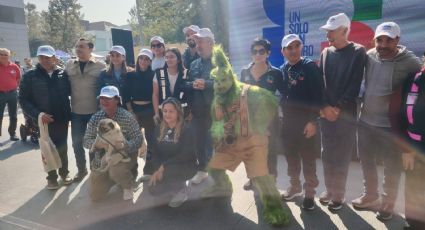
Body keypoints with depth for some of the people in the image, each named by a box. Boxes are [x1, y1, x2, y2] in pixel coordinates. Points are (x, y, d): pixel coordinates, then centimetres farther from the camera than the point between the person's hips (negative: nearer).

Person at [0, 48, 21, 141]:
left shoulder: (14, 67, 0)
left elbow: (19, 78, 14)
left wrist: (15, 86, 7)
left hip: (12, 93, 2)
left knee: (13, 116, 10)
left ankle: (12, 133, 22)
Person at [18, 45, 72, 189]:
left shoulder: (63, 74, -1)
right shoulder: (30, 76, -4)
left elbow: (70, 91, 5)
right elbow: (23, 100, -5)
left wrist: (68, 113, -7)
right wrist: (38, 114, -18)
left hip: (62, 119, 1)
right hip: (43, 120, -1)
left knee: (62, 148, 13)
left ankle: (64, 173, 30)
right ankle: (51, 177, 25)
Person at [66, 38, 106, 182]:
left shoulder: (100, 66, -4)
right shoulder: (69, 65, 5)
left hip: (95, 111, -3)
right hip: (76, 112, 3)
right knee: (77, 143, 10)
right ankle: (81, 169, 30)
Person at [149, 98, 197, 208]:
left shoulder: (187, 129, -18)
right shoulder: (159, 129, 1)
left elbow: (186, 155, -24)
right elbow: (156, 152, 2)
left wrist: (164, 166, -25)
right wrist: (158, 169, -16)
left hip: (186, 166, -6)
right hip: (164, 168, 6)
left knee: (167, 172, -34)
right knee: (153, 189, -11)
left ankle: (182, 189, -3)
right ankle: (176, 184, 18)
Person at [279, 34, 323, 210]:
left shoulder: (310, 67, -8)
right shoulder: (282, 70, 7)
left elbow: (318, 95, -13)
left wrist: (313, 120, -17)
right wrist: (283, 115, 4)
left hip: (306, 122, -5)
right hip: (288, 122, 5)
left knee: (308, 159, 5)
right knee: (291, 156, 14)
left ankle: (309, 192, 19)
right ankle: (295, 186, 32)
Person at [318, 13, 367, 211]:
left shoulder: (358, 52, -2)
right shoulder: (326, 53, 10)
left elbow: (354, 85, -8)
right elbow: (320, 82, 6)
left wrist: (338, 108, -12)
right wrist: (324, 107, -6)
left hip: (346, 114, -4)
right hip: (325, 113, 4)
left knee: (341, 157, 2)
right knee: (327, 155, 9)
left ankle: (338, 195, 16)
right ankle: (329, 190, 23)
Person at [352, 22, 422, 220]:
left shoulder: (411, 62, -14)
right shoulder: (369, 56, -4)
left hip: (391, 125, -4)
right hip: (365, 120, 5)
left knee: (392, 167, 11)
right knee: (366, 161, 18)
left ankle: (387, 203, 32)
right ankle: (370, 196, 39)